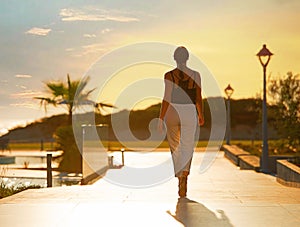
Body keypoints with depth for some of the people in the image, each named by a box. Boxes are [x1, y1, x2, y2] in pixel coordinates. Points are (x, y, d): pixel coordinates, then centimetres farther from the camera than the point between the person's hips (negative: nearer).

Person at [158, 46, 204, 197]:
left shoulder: (169, 75, -5)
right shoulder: (195, 75, 0)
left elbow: (166, 98, -10)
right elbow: (198, 98, 5)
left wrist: (161, 118, -6)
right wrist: (201, 115, 19)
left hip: (172, 111, 0)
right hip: (190, 112, 0)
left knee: (175, 146, 16)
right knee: (187, 147, 2)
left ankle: (180, 177, 19)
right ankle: (184, 173, -21)